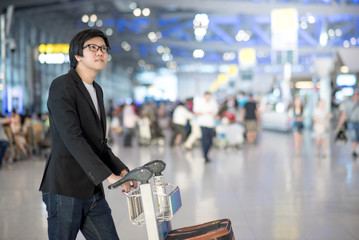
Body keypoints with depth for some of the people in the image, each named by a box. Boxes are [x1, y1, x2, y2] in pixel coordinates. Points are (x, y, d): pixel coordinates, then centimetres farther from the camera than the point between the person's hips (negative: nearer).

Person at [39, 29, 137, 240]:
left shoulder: (97, 91, 18)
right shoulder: (62, 87, -9)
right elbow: (73, 138, -21)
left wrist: (121, 170, 3)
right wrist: (108, 176, -26)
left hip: (93, 191, 8)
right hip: (65, 190, -8)